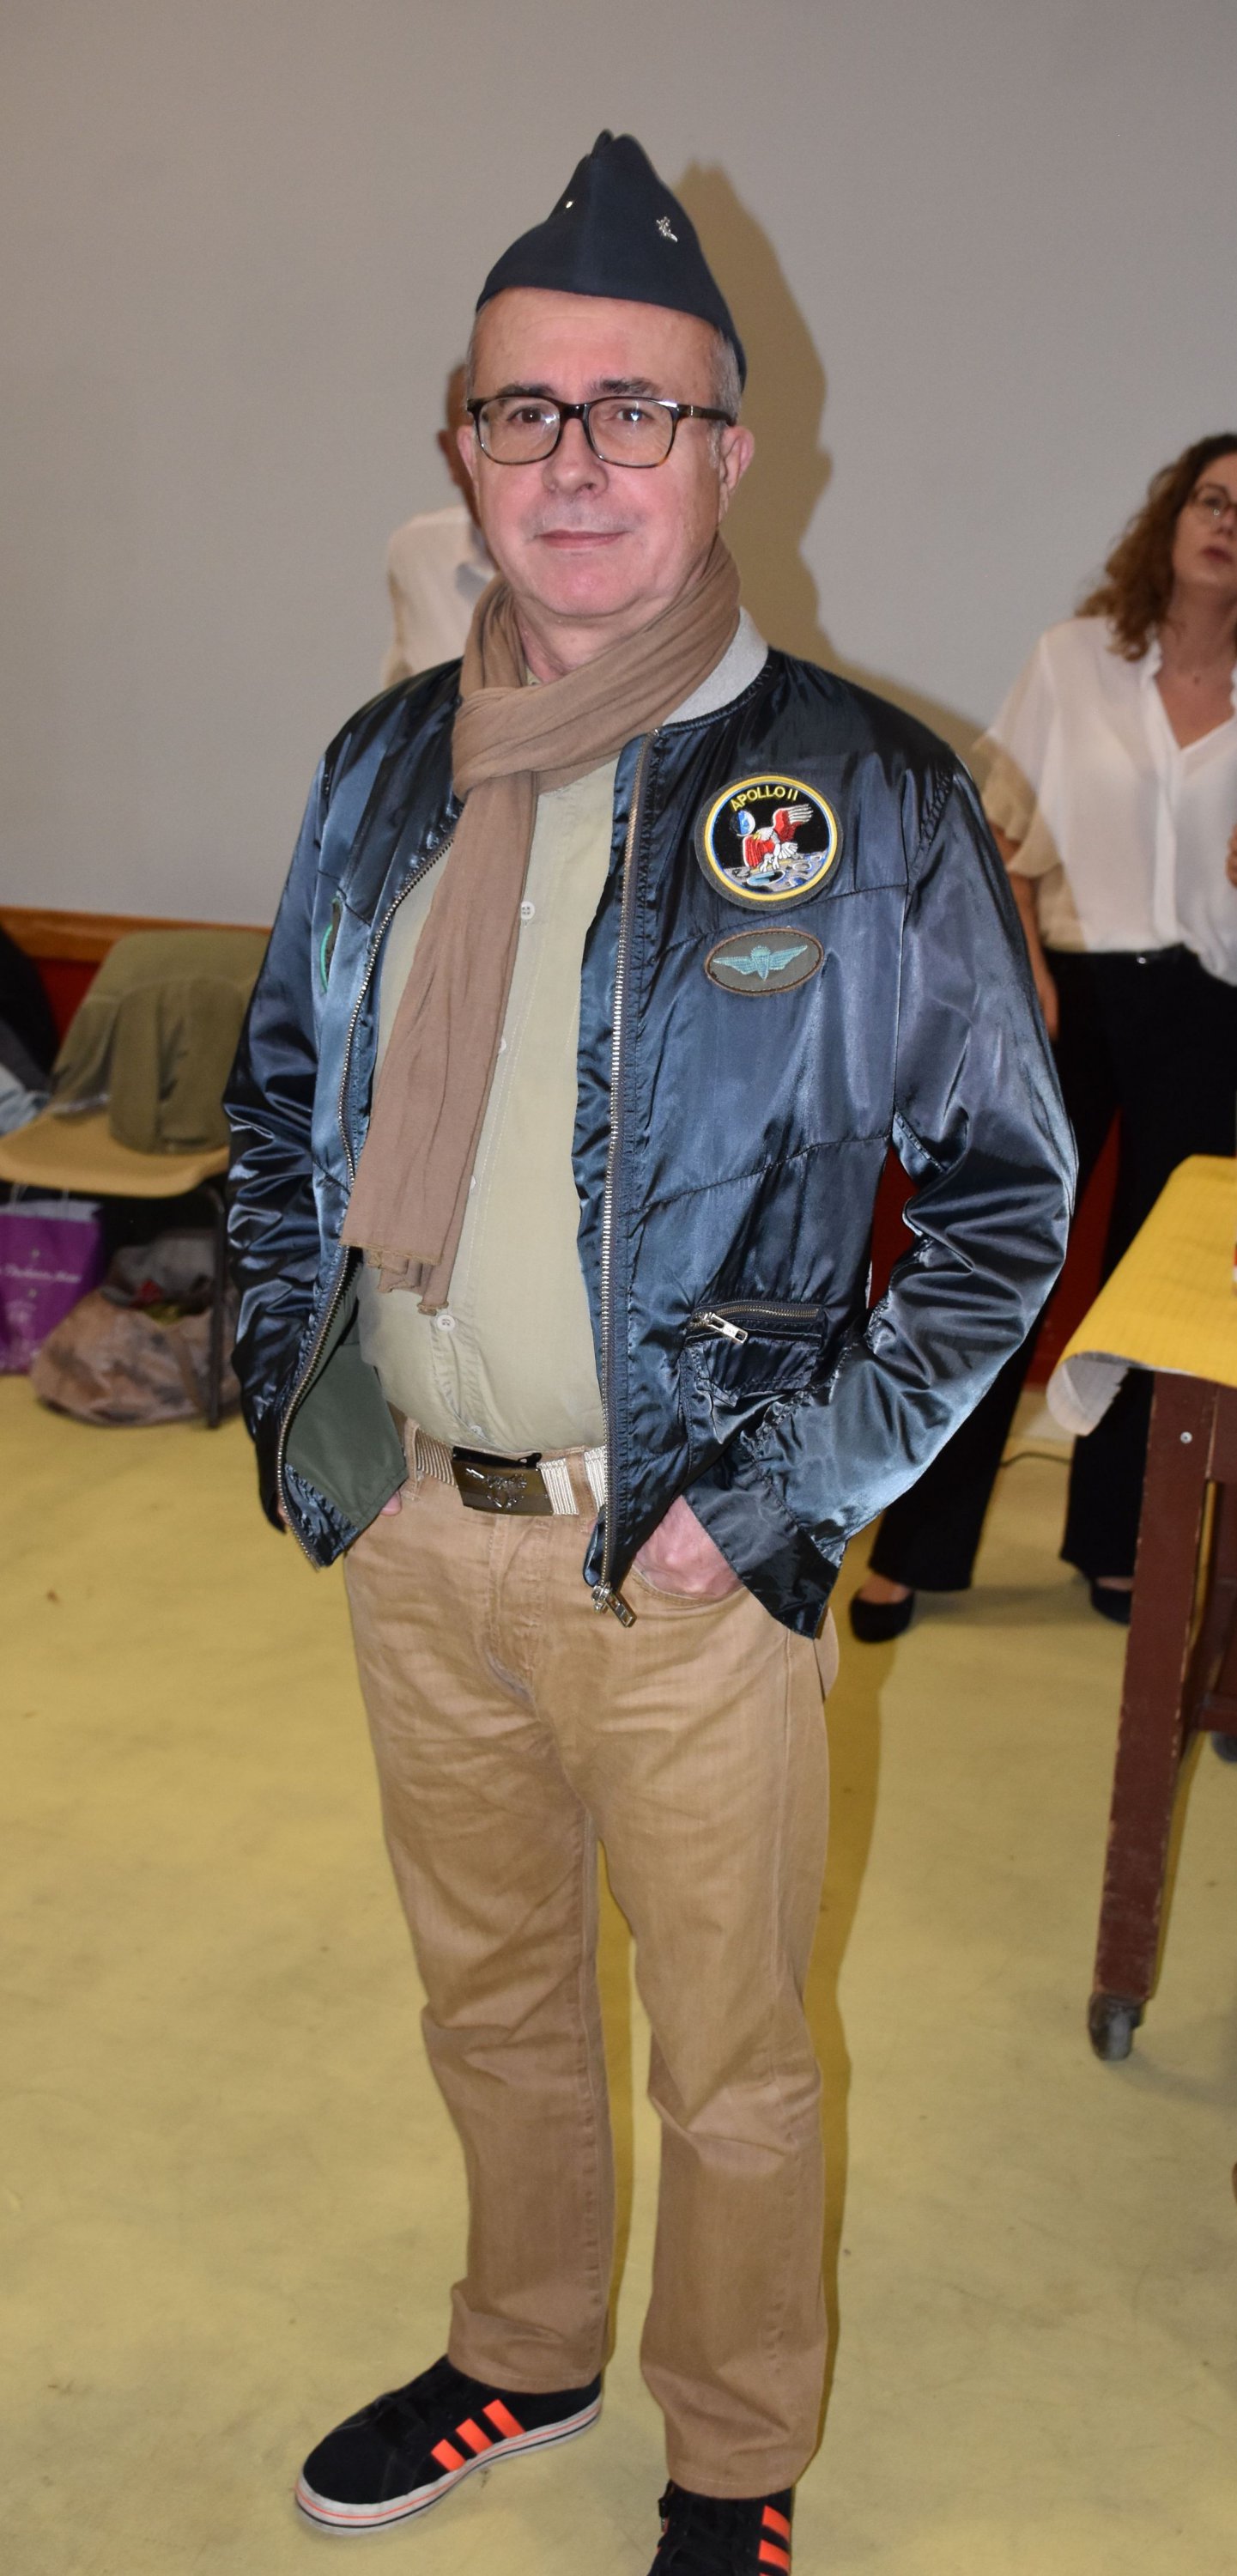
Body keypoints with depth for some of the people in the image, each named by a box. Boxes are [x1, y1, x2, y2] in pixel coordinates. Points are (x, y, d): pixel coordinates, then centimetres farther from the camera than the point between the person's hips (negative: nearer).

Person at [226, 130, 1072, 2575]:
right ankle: (526, 2351, 48)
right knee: (488, 1994, 23)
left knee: (728, 2056, 13)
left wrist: (779, 1494, -14)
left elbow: (1005, 1193, -8)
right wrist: (288, 1367, 4)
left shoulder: (863, 799, -11)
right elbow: (283, 1083, 15)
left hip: (681, 1556, -4)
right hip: (410, 1525, 5)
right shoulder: (387, 767, 3)